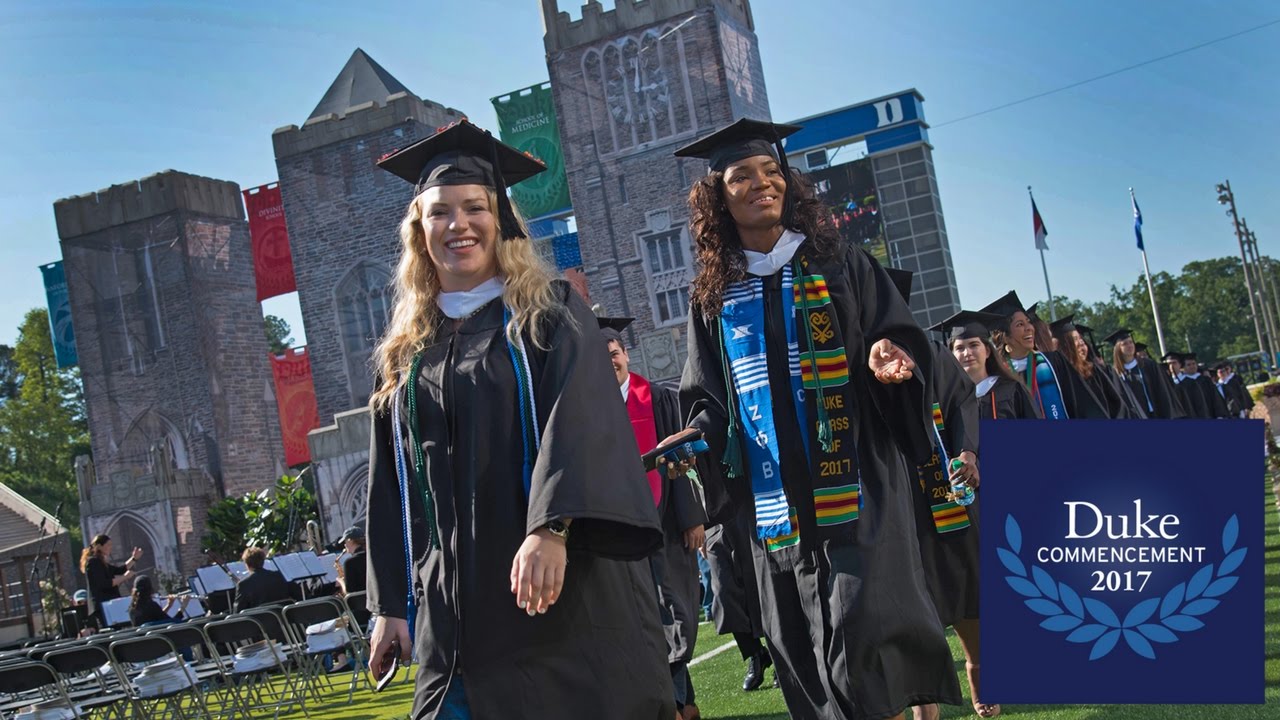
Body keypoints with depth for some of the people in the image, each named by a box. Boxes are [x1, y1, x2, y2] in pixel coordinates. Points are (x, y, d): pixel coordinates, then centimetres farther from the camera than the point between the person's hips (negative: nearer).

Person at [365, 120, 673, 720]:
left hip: (570, 591, -3)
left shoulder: (550, 312, 2)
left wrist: (551, 528, -29)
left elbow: (580, 417, -14)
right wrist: (390, 603, 9)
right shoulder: (405, 353, 14)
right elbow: (391, 487, 15)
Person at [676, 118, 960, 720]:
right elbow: (707, 398, 13)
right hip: (778, 502, 3)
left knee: (865, 624, -14)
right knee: (806, 653, 5)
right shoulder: (713, 297, 10)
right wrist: (699, 440, -7)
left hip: (856, 485, -2)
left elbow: (902, 338, 4)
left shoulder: (839, 265, 5)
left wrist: (892, 358, -19)